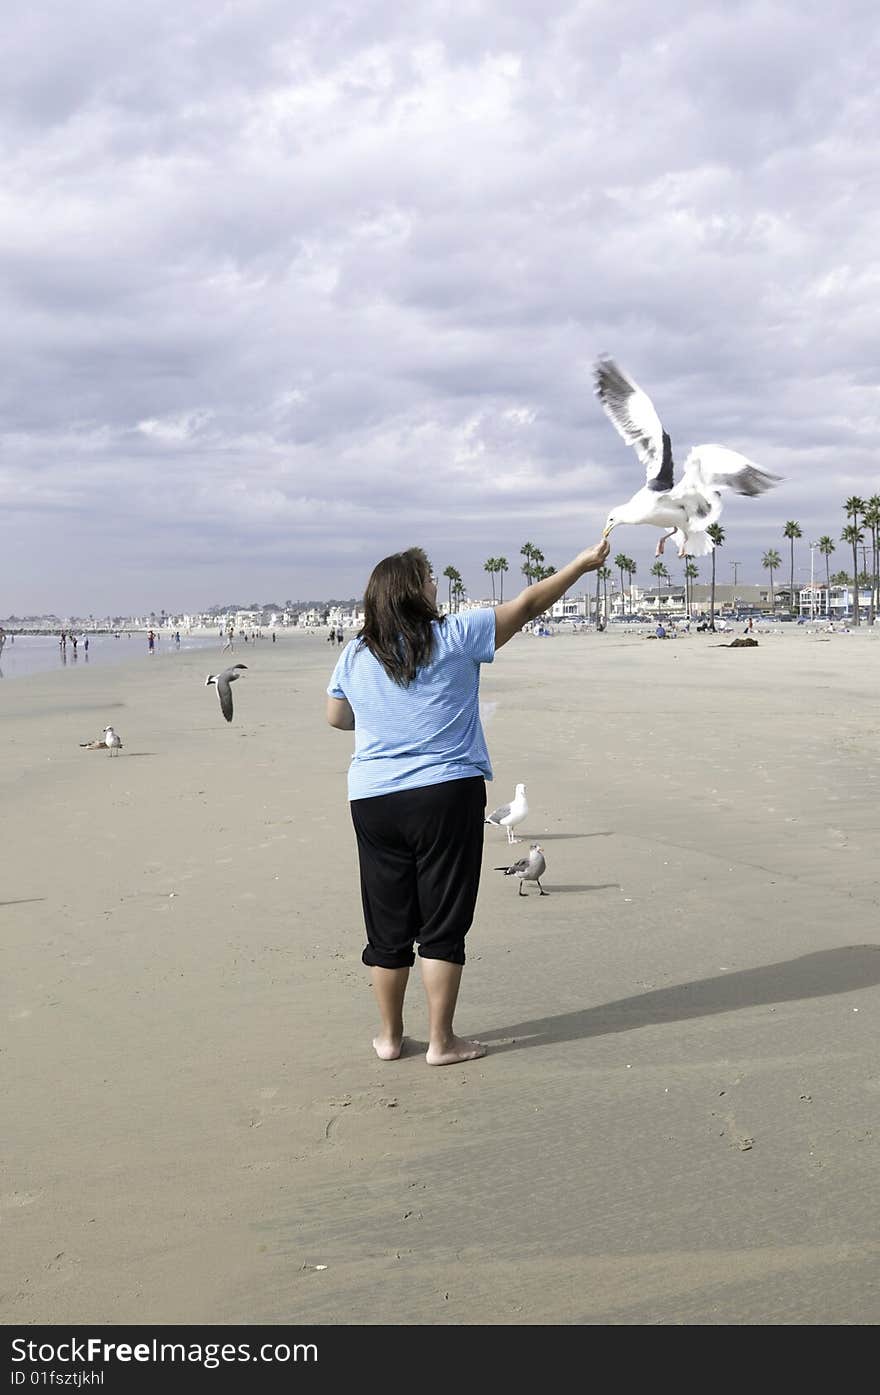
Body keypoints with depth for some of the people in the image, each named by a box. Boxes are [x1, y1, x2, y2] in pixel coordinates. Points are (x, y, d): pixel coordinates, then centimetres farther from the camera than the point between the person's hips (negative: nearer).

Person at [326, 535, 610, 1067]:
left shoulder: (355, 655, 5)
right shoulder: (455, 637, -7)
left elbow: (337, 717, 19)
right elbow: (527, 604, 0)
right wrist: (583, 564, 11)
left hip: (374, 800, 4)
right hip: (446, 796, -4)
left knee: (389, 924, 12)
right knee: (443, 923, 4)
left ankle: (390, 1036, 22)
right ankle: (441, 1041, 9)